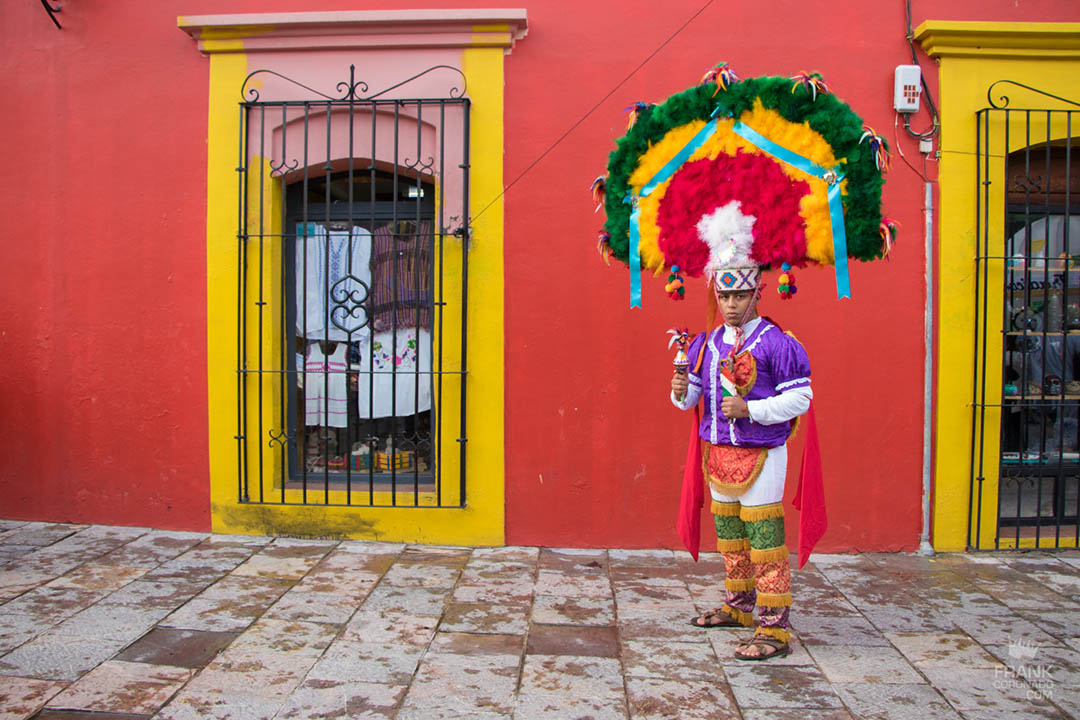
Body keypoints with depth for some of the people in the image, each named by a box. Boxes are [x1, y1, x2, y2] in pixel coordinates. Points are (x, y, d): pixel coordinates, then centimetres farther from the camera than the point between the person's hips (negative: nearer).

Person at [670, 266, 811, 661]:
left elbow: (800, 398, -13)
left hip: (760, 454, -7)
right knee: (730, 536, 18)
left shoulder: (777, 343, -10)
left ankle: (774, 630, 4)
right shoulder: (706, 343, 9)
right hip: (717, 452, 7)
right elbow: (691, 397, 12)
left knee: (764, 541, -4)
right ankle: (739, 606, 36)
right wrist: (680, 391, -12)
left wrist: (749, 410, -22)